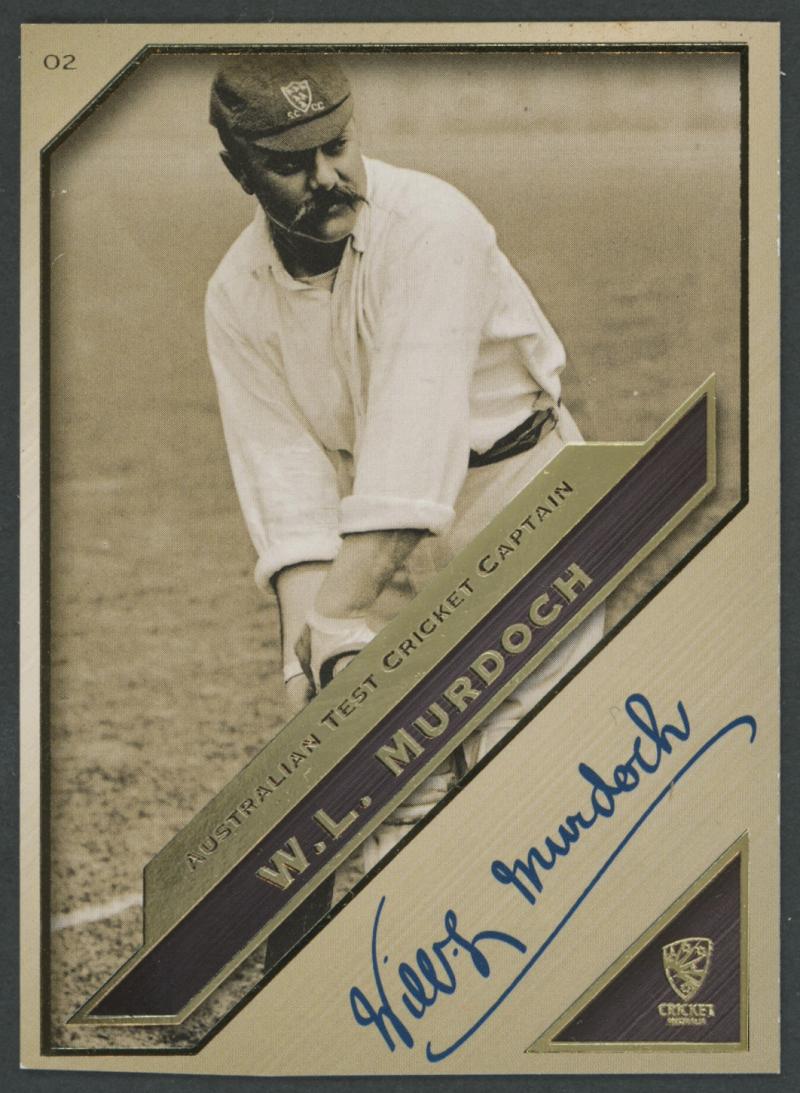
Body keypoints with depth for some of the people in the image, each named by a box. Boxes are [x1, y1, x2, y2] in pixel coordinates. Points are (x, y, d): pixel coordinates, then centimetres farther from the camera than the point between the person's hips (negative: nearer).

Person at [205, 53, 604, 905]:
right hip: (379, 540, 5)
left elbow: (412, 435, -32)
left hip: (520, 493, -5)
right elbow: (284, 468, -11)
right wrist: (305, 618, -26)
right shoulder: (237, 297, -6)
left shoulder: (430, 226, -24)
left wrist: (343, 612, -38)